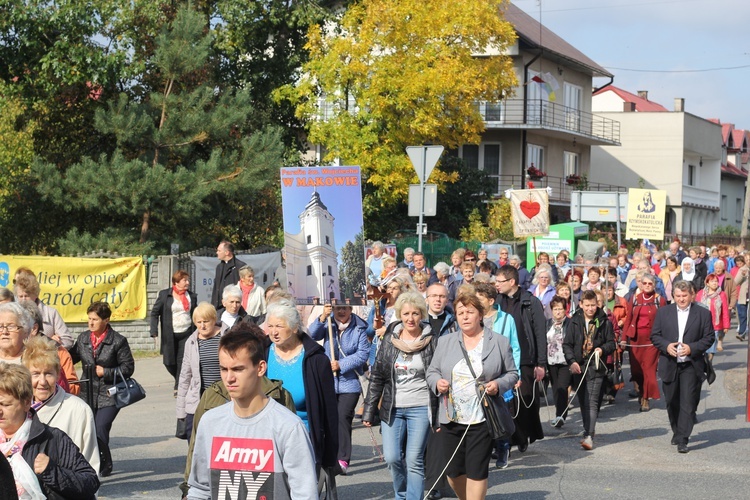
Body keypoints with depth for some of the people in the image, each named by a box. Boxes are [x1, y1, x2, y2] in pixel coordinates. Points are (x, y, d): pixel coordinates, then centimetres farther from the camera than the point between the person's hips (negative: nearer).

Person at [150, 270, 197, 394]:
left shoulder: (192, 296, 8)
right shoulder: (164, 294, 0)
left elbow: (195, 314, 16)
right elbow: (154, 312, 0)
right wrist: (154, 331, -10)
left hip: (186, 334, 1)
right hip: (170, 335, -1)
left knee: (182, 361, -6)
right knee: (169, 361, 4)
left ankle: (179, 387, 4)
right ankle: (179, 380, 30)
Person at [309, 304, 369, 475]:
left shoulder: (359, 328, -3)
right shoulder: (328, 324, 2)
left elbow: (363, 353, -9)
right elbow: (312, 335, -14)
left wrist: (341, 364, -16)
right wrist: (322, 318, -28)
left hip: (349, 382, -3)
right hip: (327, 381, 3)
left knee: (343, 418, -12)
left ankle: (343, 459, -9)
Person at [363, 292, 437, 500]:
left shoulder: (432, 341, -2)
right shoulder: (390, 339, 4)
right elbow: (377, 376, 7)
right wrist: (369, 411, 3)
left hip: (421, 408, -3)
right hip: (392, 408, 3)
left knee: (414, 460, -4)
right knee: (392, 457, 1)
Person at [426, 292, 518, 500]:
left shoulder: (499, 342, 3)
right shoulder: (445, 342, 9)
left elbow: (512, 374, 7)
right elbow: (432, 371, 13)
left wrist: (499, 385, -13)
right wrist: (437, 382, -10)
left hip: (482, 419, -3)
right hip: (450, 419, 3)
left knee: (477, 471, -3)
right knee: (453, 471, 7)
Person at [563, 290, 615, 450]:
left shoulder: (604, 322, 1)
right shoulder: (575, 322, 6)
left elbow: (611, 342, 8)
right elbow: (567, 344, 6)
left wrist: (602, 349, -14)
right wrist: (571, 361, -8)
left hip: (596, 367, -3)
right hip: (578, 367, 3)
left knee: (592, 402, -12)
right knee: (583, 402, 11)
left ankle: (589, 436, -18)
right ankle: (589, 431, 24)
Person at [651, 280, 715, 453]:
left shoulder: (703, 314, 1)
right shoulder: (663, 312, 6)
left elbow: (709, 337, 0)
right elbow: (655, 335, 6)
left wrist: (692, 348, -15)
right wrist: (666, 346, -13)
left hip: (691, 366, -2)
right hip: (669, 365, 3)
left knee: (688, 403, -9)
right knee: (672, 403, 13)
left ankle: (682, 440, -7)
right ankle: (677, 432, 34)